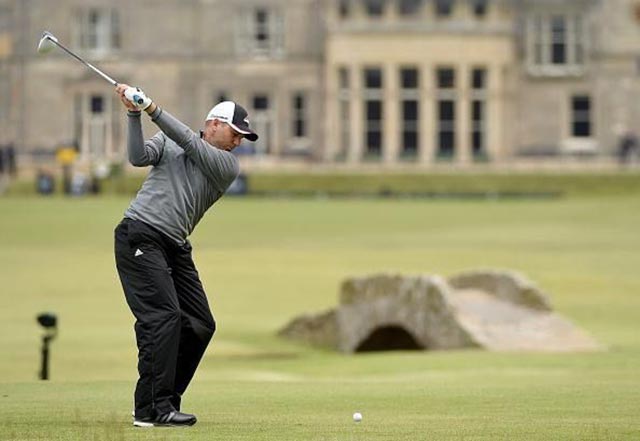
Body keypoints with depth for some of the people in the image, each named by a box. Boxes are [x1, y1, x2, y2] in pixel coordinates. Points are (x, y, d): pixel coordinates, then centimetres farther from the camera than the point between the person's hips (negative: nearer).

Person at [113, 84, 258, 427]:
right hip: (140, 236, -6)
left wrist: (154, 110, -15)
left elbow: (191, 144, -6)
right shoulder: (167, 141, 7)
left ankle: (164, 401, 13)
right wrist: (134, 115, -19)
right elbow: (139, 157, -9)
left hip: (175, 247, 6)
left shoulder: (227, 166, 8)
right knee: (164, 316, -19)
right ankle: (152, 408, -21)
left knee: (200, 325, 4)